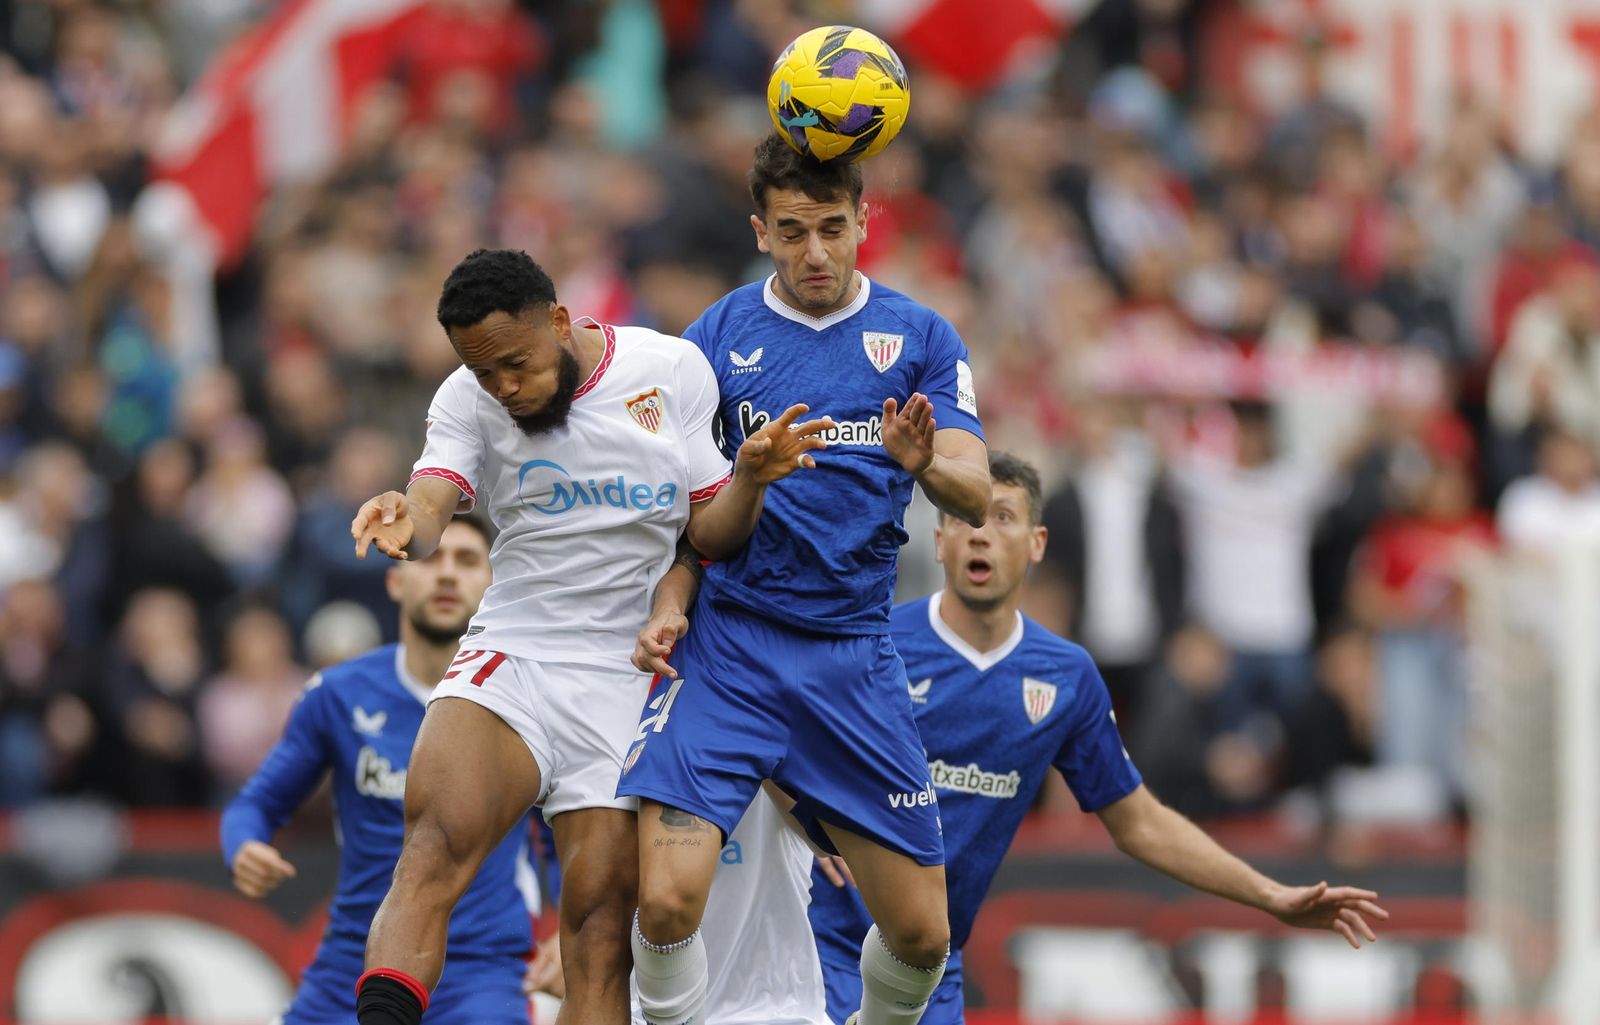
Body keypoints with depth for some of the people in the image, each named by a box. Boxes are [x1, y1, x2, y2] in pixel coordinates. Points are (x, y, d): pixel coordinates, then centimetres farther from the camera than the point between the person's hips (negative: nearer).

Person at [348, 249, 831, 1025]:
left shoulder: (673, 371, 0)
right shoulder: (470, 400, -1)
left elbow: (710, 535, 6)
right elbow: (430, 505, -17)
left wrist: (749, 479, -15)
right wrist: (403, 527, -40)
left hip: (629, 680, 1)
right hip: (511, 659, 0)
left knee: (600, 929, -4)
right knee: (437, 843, -26)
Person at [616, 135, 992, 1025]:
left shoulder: (923, 339, 6)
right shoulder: (717, 337, 3)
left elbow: (976, 498, -5)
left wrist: (924, 464, -26)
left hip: (853, 654, 2)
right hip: (725, 649, -2)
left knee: (921, 933, 2)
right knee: (667, 897, -20)